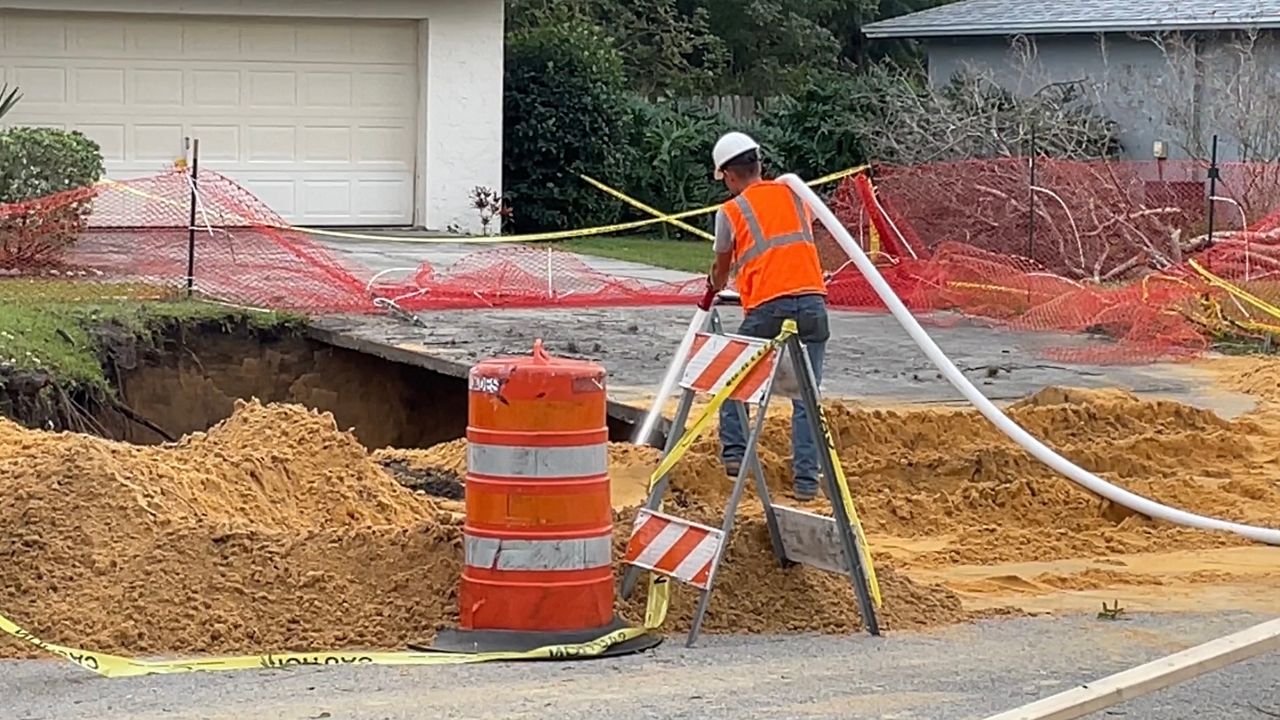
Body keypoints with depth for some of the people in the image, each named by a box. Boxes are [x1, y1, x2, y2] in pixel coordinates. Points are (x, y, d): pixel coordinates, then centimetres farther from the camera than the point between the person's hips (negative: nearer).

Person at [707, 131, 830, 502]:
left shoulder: (730, 212, 6)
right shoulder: (794, 194, 17)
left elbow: (721, 269, 19)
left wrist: (714, 292, 43)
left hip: (767, 307, -3)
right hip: (812, 301, 3)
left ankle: (734, 452, 12)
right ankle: (806, 481, -2)